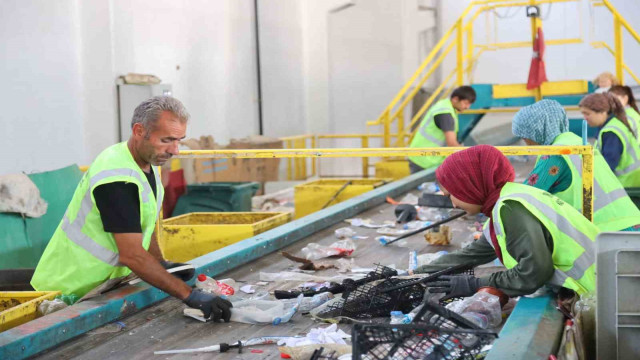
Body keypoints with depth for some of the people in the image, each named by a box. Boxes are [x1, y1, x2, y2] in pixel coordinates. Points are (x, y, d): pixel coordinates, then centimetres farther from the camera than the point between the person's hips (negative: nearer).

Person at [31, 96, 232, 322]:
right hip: (72, 292, -8)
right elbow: (132, 255, -31)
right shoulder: (117, 178, -25)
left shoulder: (147, 164, 5)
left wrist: (162, 265, 3)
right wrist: (190, 296, -34)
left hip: (104, 285, 8)